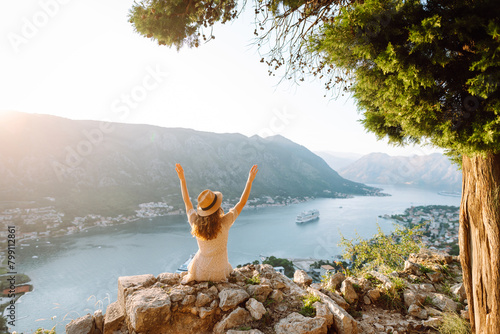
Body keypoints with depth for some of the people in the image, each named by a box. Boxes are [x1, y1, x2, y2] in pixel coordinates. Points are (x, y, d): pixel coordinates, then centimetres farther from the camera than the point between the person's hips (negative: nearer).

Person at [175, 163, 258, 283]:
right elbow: (242, 203, -19)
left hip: (200, 270, 3)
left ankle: (192, 278, 22)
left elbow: (186, 201, -4)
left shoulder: (195, 222, -21)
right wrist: (250, 179, -15)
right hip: (219, 272, -2)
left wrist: (182, 179, 2)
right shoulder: (224, 223, -28)